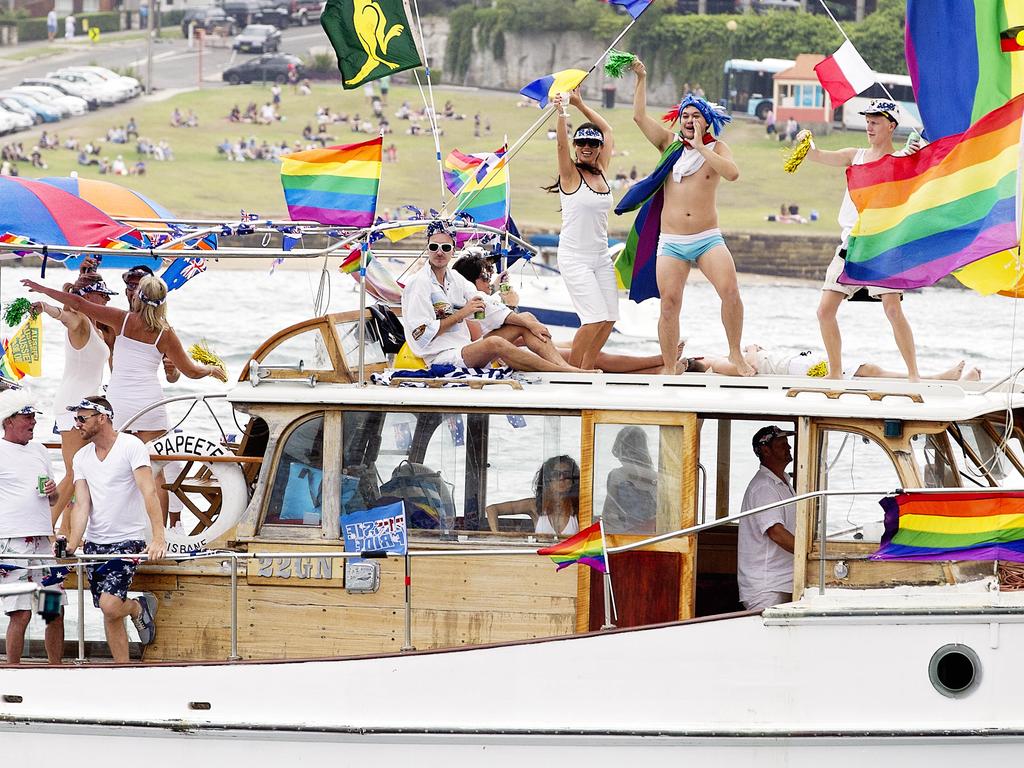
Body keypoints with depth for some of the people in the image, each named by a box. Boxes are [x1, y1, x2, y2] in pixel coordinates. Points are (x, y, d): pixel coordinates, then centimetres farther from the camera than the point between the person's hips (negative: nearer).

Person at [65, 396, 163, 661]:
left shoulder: (131, 446, -10)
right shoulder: (81, 458, 7)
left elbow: (149, 493, -19)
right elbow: (82, 505, 1)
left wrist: (158, 538, -30)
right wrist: (72, 545, -15)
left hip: (127, 540, -6)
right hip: (94, 542, 6)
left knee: (110, 605, -20)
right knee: (110, 613, 4)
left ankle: (138, 608, 13)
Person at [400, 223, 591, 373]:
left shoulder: (455, 278, 14)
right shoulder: (420, 283, -9)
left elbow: (489, 310, 11)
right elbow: (421, 334, -17)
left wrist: (528, 323, 0)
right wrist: (461, 314, -15)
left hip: (466, 348, 9)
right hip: (441, 357, -9)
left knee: (527, 321, 5)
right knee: (494, 343, -35)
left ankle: (563, 366, -18)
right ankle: (565, 372, -35)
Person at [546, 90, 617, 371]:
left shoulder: (600, 171, 9)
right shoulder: (571, 174, -6)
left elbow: (607, 130, 20)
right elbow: (561, 143, -23)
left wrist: (581, 105, 15)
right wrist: (561, 113, -38)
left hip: (601, 256, 7)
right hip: (574, 257, -7)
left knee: (608, 319, 2)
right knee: (595, 319, -16)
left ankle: (585, 369, 14)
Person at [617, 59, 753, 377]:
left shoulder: (716, 148, 3)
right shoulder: (670, 144, 10)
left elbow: (732, 173, -16)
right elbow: (639, 116, 8)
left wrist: (701, 148, -15)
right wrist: (641, 79, 5)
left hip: (708, 239, -2)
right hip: (671, 242, 2)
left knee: (730, 291, -22)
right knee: (669, 304, -6)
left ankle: (735, 354, -8)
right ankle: (669, 369, 0)